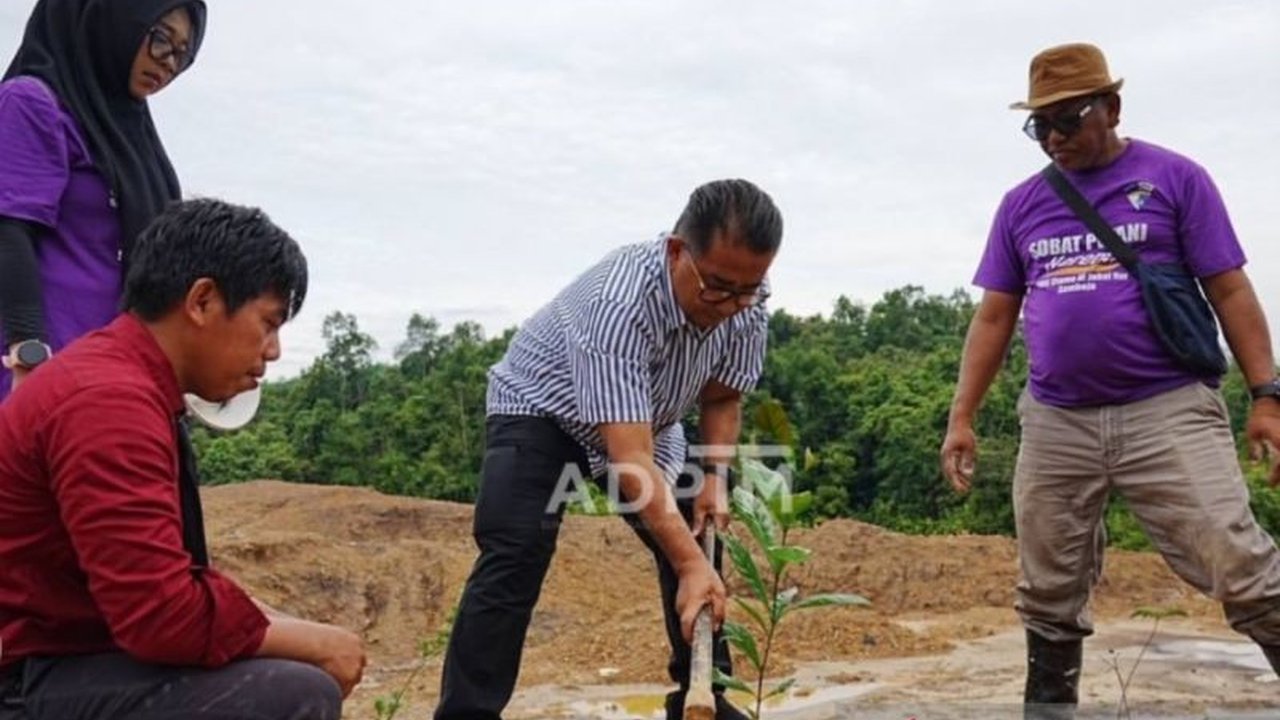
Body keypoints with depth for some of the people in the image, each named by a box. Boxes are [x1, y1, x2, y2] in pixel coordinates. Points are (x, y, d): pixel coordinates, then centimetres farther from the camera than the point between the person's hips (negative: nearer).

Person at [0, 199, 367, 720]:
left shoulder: (126, 384, 12)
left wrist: (287, 628, 0)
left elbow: (166, 581, 13)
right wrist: (314, 643, -14)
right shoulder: (110, 401, -22)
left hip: (72, 660, 11)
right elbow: (162, 613, -28)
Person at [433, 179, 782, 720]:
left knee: (698, 538, 1)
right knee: (515, 555, -23)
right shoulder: (618, 300, -41)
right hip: (541, 409, -6)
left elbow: (722, 394, -1)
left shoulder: (746, 305, -20)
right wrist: (688, 564, -48)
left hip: (646, 419, 6)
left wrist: (714, 477, -16)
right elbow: (629, 456, -45)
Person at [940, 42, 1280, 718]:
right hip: (1054, 423, 3)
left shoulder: (1175, 178, 3)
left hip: (1169, 411, -3)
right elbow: (994, 316, 12)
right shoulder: (1021, 204, 11)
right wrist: (961, 416, 6)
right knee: (1049, 591, 10)